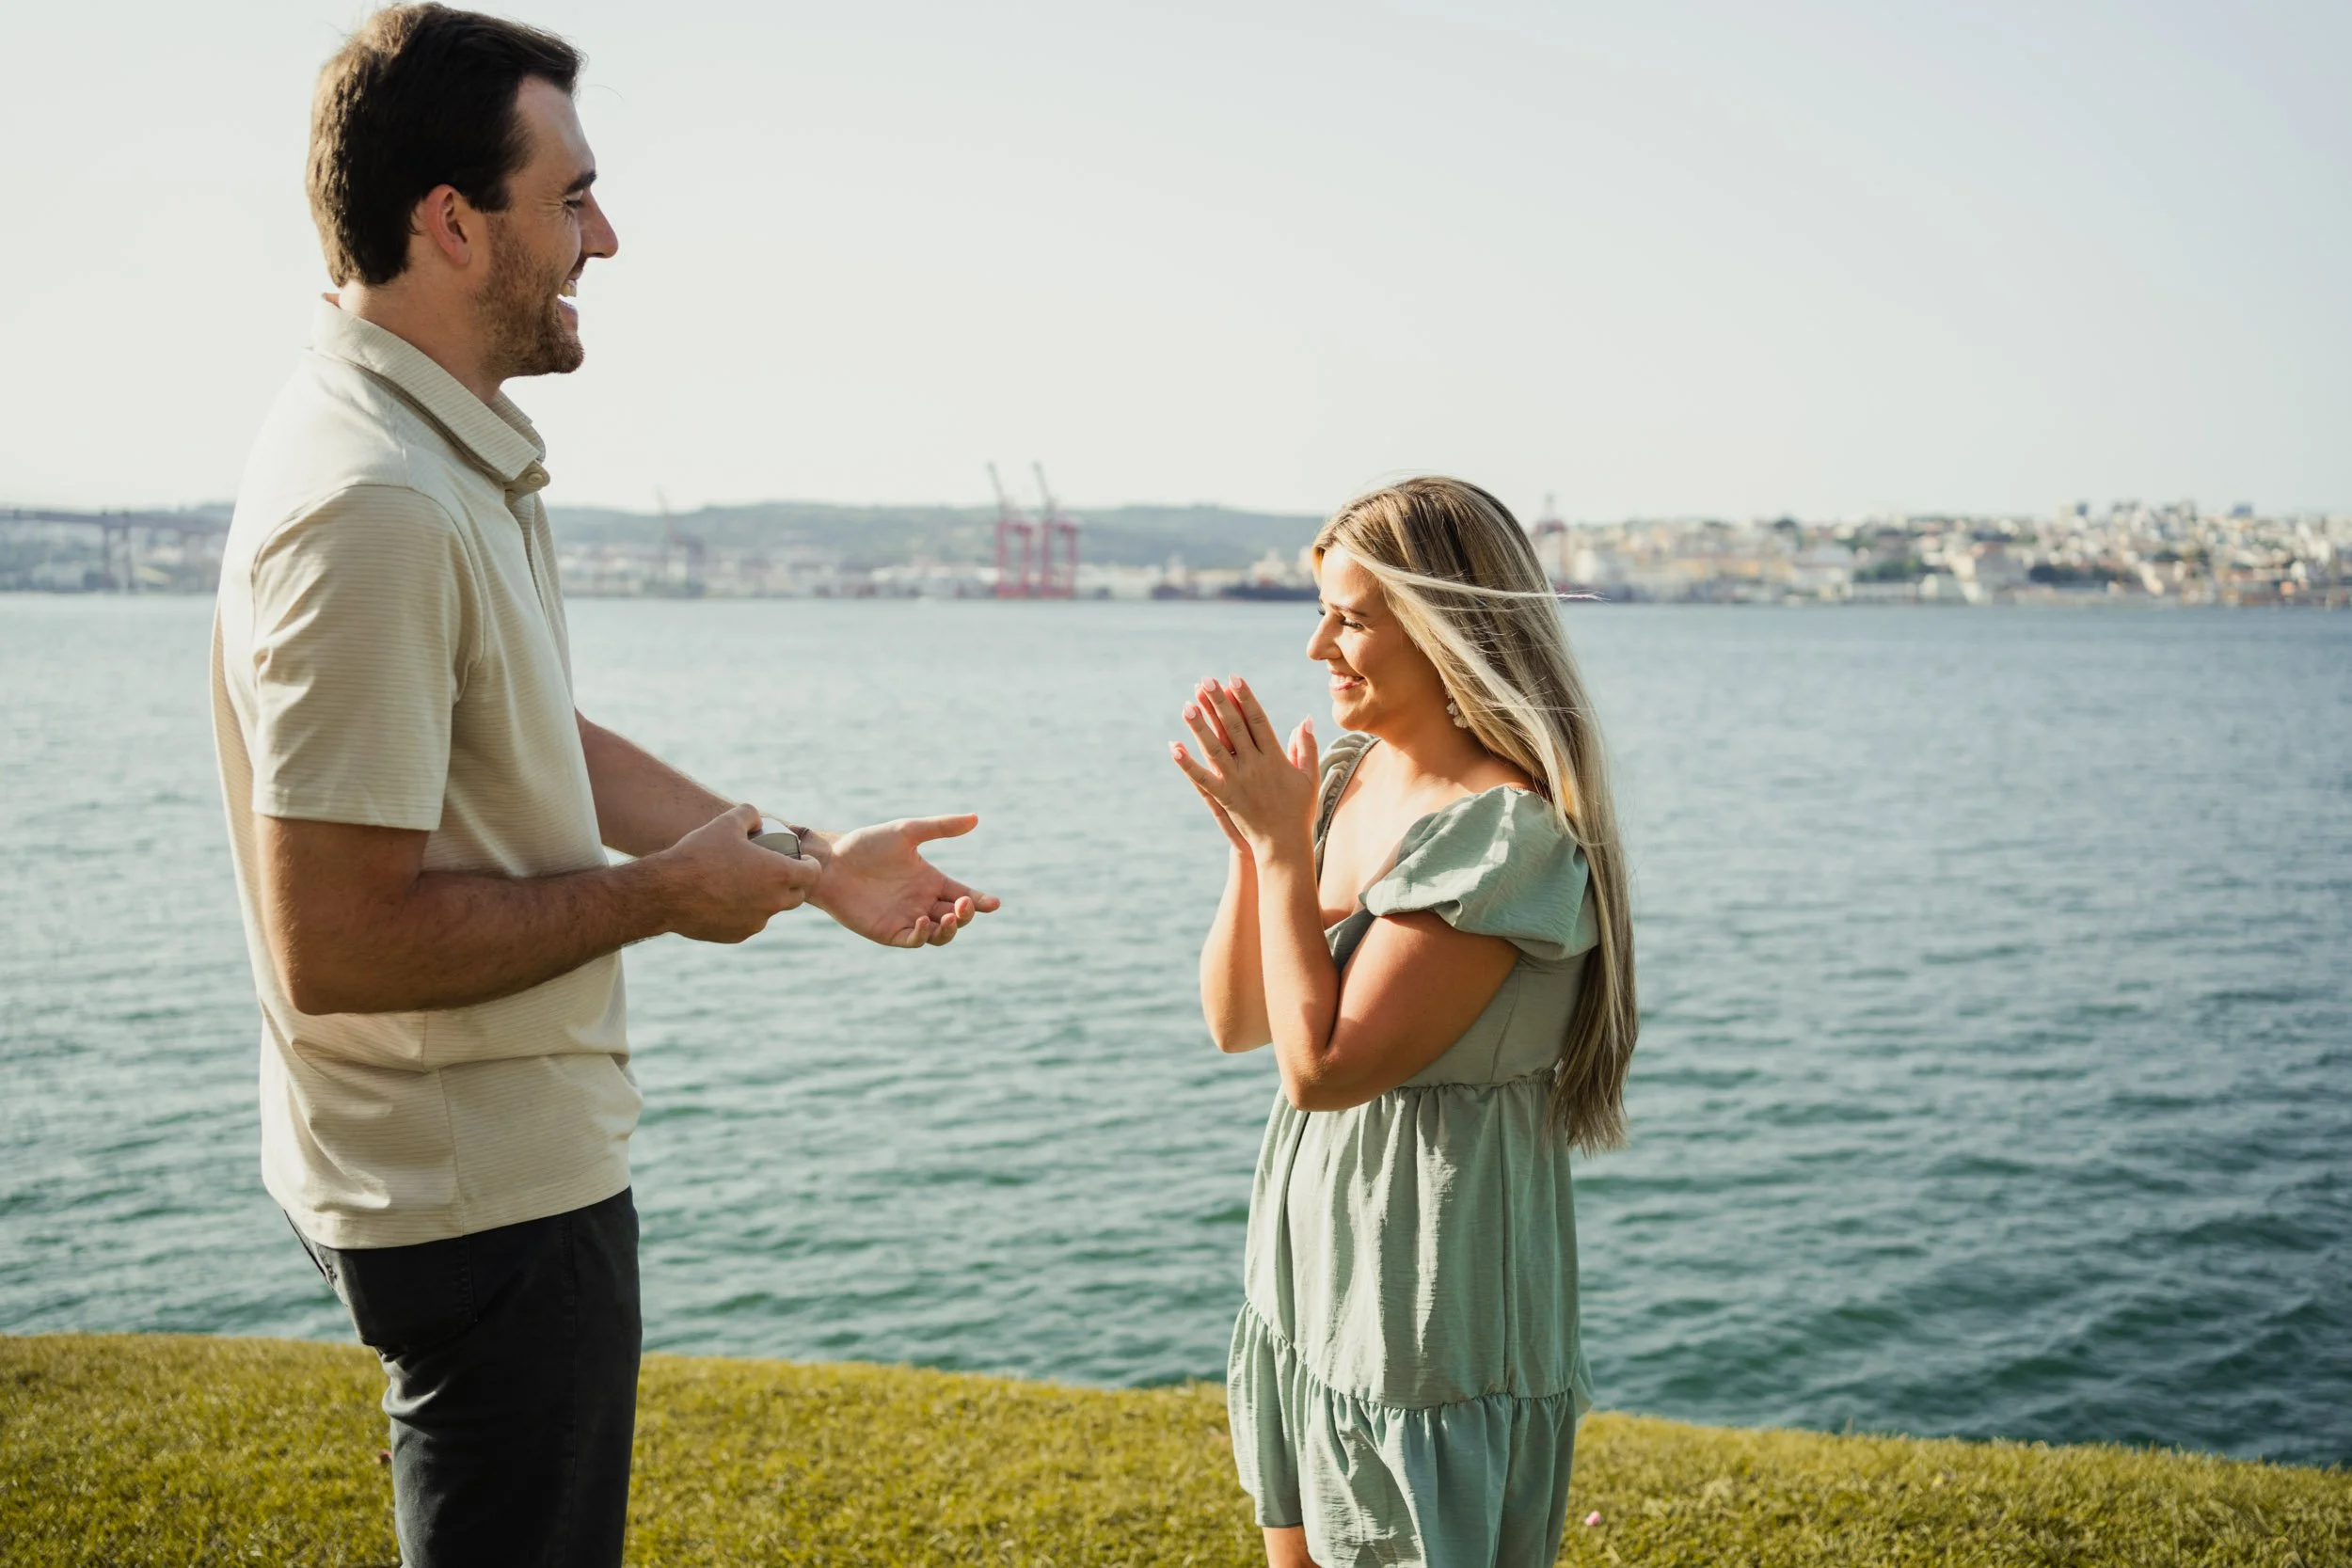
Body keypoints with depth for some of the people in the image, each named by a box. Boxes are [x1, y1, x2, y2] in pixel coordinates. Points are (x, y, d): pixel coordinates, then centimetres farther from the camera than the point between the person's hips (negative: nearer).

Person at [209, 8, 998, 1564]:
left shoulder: (457, 456, 6)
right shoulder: (375, 508, -27)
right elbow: (334, 946, -29)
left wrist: (803, 856, 13)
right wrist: (661, 894, -18)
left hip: (520, 1154, 10)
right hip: (488, 1193, -10)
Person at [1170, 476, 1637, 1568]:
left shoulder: (1505, 827, -22)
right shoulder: (1346, 780, 3)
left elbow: (1323, 1065, -24)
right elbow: (1236, 1022, 5)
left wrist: (1283, 845, -18)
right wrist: (1248, 841, -8)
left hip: (1430, 1302, -8)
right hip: (1309, 1273, 8)